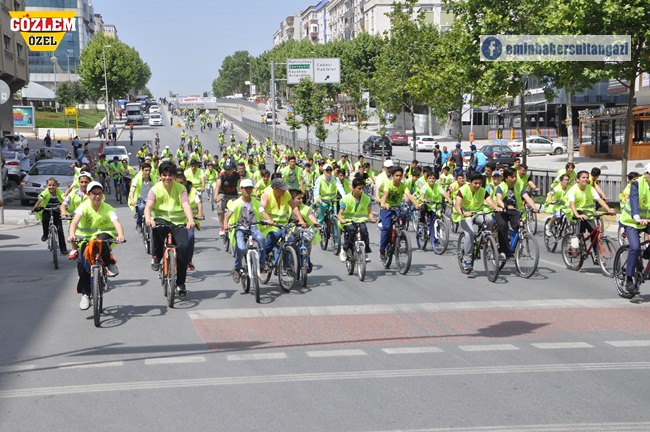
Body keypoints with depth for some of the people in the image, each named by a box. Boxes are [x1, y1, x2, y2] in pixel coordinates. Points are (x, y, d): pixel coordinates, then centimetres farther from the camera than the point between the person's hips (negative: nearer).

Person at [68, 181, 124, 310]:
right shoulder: (84, 207, -13)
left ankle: (110, 264, -15)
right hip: (87, 238, 1)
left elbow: (117, 223, -29)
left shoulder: (108, 209, -13)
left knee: (102, 239, -38)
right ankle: (85, 294, -7)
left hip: (103, 235, -1)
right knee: (82, 262, -20)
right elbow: (75, 221, -29)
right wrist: (72, 235, -49)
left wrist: (120, 235, -51)